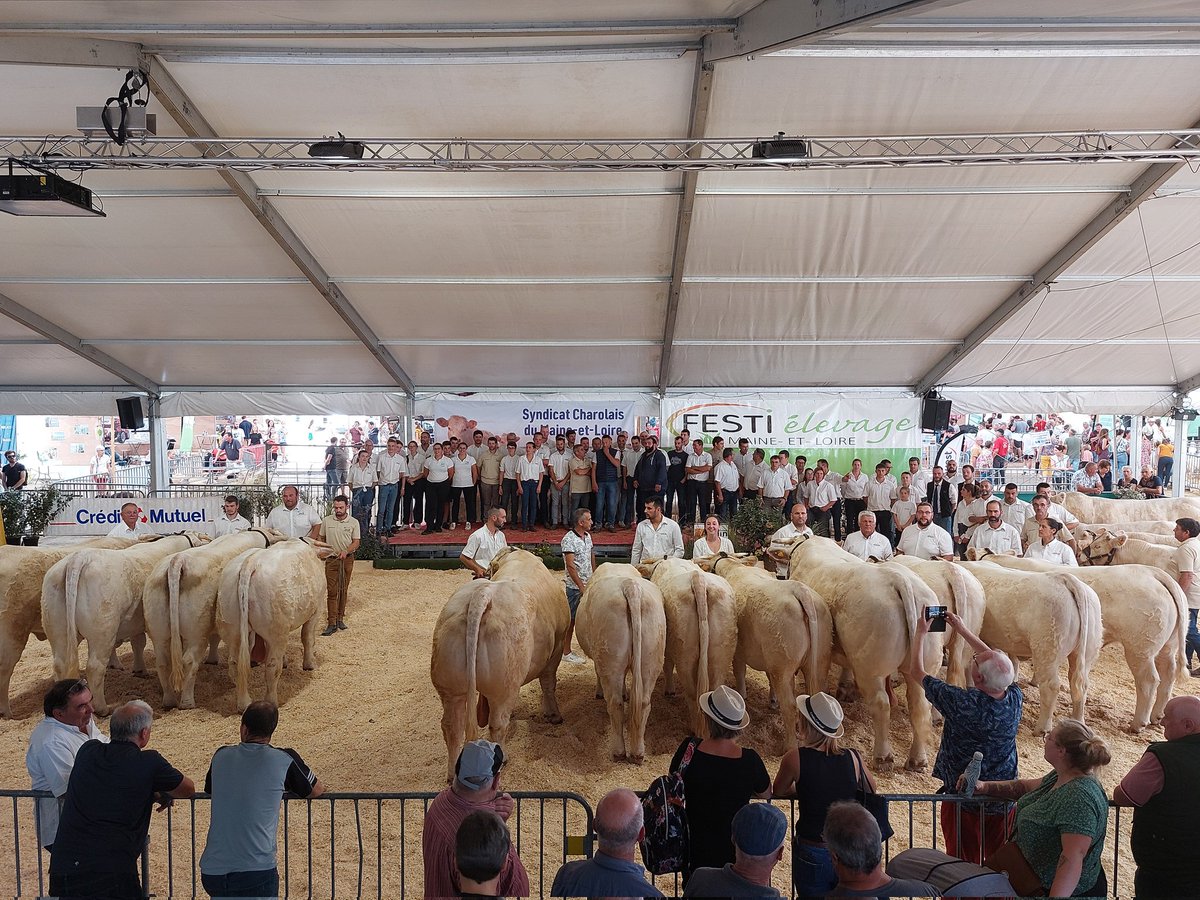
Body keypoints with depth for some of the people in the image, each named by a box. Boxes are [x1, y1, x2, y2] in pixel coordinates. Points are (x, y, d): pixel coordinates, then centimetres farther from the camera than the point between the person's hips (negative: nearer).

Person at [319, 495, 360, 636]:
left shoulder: (354, 522, -1)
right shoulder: (327, 520, 2)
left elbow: (356, 542, -4)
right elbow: (321, 538, 12)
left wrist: (346, 551, -21)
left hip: (347, 559, 0)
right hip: (331, 559, 0)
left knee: (343, 590, 7)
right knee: (332, 591, -6)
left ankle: (340, 619, 18)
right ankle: (332, 623, -7)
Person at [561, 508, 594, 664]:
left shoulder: (587, 536, 10)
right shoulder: (569, 539, -15)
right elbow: (570, 566, -18)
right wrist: (582, 586, -18)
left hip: (588, 584, 8)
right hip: (574, 586, -8)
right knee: (570, 620, 0)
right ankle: (566, 652, 9)